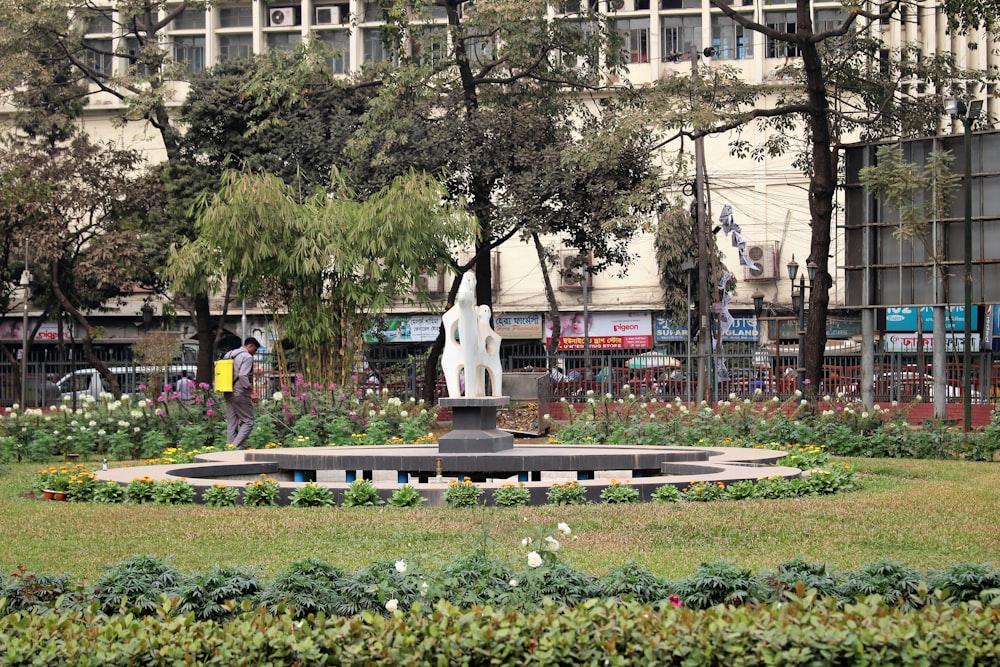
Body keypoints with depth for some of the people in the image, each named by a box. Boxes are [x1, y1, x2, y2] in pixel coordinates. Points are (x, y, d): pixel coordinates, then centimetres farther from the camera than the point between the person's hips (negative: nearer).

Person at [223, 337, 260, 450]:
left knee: (231, 423, 10)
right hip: (240, 393, -8)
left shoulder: (229, 354, 17)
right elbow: (242, 376, -19)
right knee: (248, 421, -3)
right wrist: (251, 392, -14)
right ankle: (237, 447, -14)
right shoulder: (247, 357, -9)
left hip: (228, 393, 8)